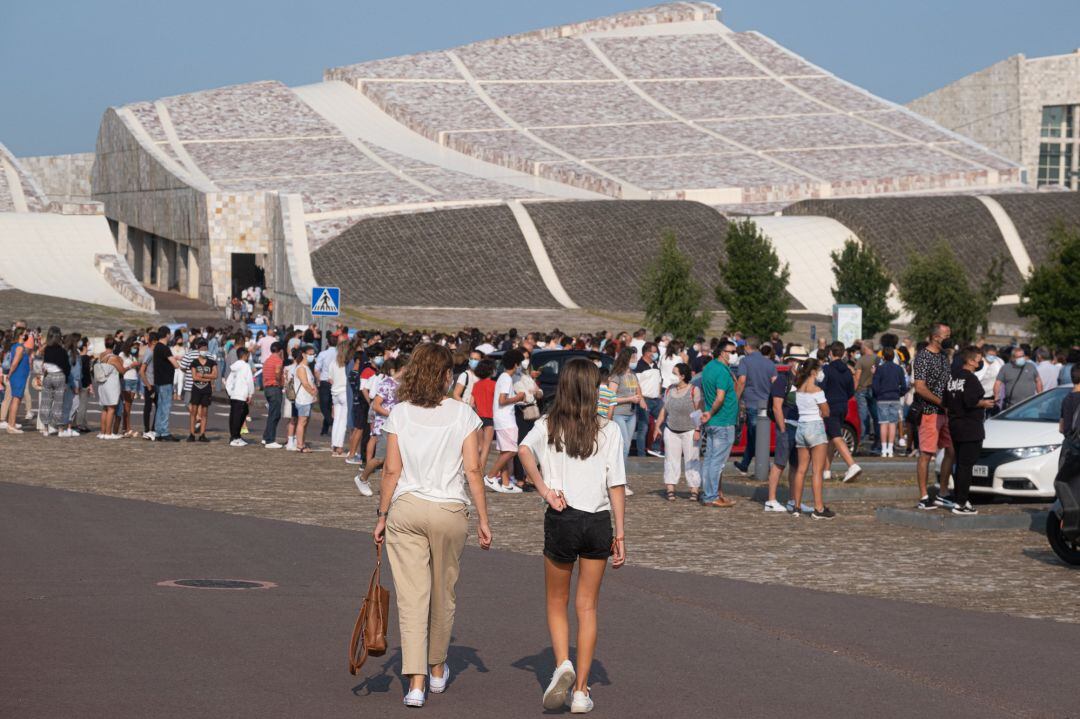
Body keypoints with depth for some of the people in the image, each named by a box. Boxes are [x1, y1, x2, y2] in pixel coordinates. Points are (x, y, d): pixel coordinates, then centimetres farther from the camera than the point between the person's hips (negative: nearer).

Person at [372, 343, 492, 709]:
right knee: (443, 595, 17)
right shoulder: (462, 413, -3)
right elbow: (473, 470, -4)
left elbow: (392, 470, -2)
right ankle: (437, 670, 33)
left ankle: (416, 682, -9)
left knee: (411, 597, -1)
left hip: (406, 510, 0)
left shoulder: (400, 413, -1)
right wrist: (483, 520, 2)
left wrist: (382, 516, 7)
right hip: (450, 512, 0)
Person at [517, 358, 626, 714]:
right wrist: (620, 534, 1)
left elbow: (524, 450, -21)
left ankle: (562, 663, -9)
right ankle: (581, 691, 7)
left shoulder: (547, 426, 1)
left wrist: (546, 492, -18)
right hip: (598, 521, 0)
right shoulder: (609, 431, -1)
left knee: (557, 603, 16)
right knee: (587, 607, 9)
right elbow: (616, 486, -3)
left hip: (561, 520, 0)